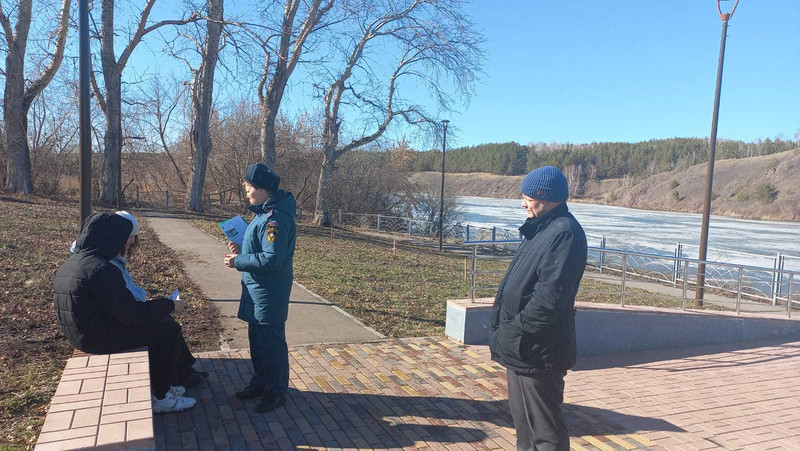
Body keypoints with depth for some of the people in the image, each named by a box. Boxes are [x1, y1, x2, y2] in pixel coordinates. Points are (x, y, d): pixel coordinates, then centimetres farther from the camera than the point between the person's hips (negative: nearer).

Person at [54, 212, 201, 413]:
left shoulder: (72, 262, 7)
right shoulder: (101, 269, -25)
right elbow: (131, 314, -25)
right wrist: (168, 304, -11)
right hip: (102, 337, -10)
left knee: (163, 321, 15)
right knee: (167, 330, -1)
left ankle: (183, 376, 23)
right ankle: (160, 398, 10)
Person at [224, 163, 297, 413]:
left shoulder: (275, 218, -24)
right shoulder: (264, 212, 10)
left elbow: (272, 259, -28)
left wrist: (239, 261, -18)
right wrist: (242, 251, 4)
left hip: (269, 293, -10)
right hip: (256, 289, 10)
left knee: (271, 341, 2)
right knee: (256, 338, 20)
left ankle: (277, 392, 17)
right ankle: (261, 382, 36)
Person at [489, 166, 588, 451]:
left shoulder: (565, 233, -19)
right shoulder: (540, 229, 12)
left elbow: (548, 298, -26)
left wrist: (512, 334, -19)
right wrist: (501, 328, 12)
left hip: (536, 350, -10)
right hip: (521, 347, 10)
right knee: (523, 417, 24)